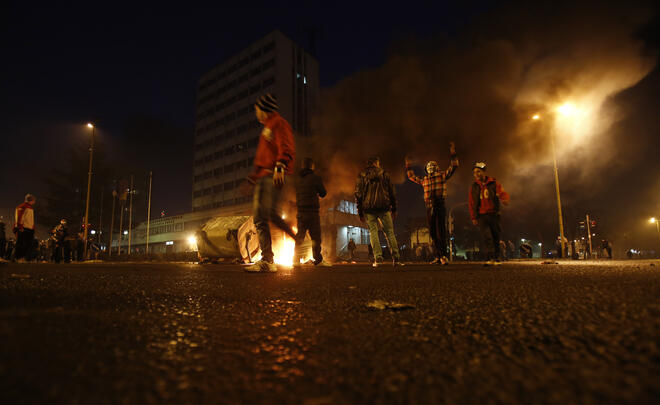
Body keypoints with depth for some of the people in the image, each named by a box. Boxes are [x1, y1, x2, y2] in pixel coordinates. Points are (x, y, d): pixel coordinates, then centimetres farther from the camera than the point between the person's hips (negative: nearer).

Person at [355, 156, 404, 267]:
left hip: (368, 208, 0)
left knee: (373, 232, 3)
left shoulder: (361, 175, 9)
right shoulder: (384, 174, 9)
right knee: (389, 232, 6)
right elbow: (391, 192, 8)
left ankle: (378, 258, -8)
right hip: (384, 207, 0)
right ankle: (396, 258, 2)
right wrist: (394, 208, 14)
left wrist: (360, 212, 8)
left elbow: (358, 194, 5)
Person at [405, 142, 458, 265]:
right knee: (432, 232, 6)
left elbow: (453, 166, 2)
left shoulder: (442, 175, 8)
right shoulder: (424, 179, 20)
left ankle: (443, 256, -8)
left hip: (439, 206, -5)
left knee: (441, 231, -10)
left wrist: (452, 152, -3)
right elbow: (412, 176, 33)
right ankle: (438, 256, 14)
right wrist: (408, 166, 33)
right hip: (429, 208, 5)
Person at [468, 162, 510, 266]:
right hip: (482, 215, 0)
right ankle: (491, 258, -15)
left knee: (496, 237, 7)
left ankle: (496, 258, 21)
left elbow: (503, 193, -8)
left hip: (494, 214, 0)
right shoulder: (474, 187, 9)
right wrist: (473, 217, 3)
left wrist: (505, 200, -33)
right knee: (486, 237, -13)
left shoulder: (494, 183, 4)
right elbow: (471, 203, 9)